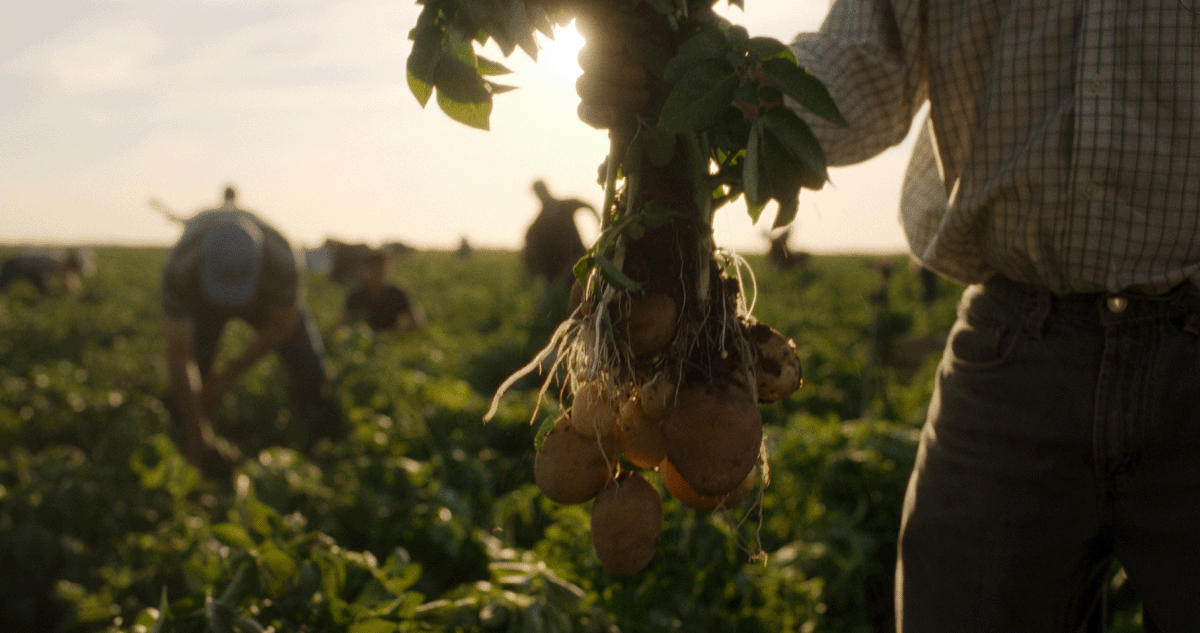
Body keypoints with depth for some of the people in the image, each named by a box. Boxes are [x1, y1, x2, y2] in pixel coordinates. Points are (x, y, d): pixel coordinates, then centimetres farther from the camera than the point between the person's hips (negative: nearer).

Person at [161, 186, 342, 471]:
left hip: (267, 295, 0)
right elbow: (179, 356, -37)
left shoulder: (282, 260, -45)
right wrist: (197, 430, -39)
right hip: (200, 300, 0)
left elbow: (283, 324, -23)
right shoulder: (180, 268, -45)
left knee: (309, 368, -14)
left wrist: (230, 373, -20)